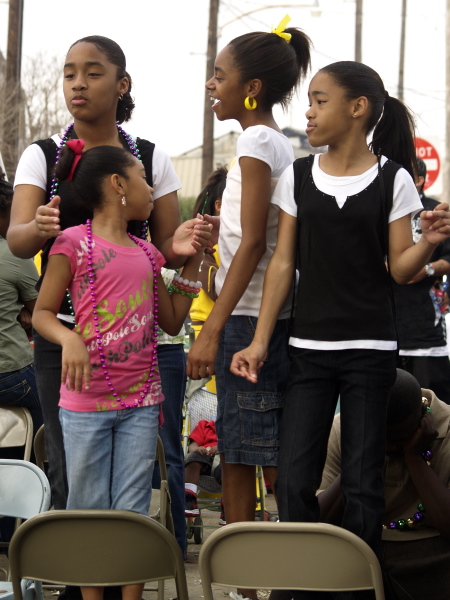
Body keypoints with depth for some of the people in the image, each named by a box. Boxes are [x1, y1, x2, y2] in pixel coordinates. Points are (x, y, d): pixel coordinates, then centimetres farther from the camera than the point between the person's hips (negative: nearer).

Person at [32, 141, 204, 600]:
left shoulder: (146, 253, 13)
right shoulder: (74, 242, -4)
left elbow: (171, 322, 18)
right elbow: (42, 312, -3)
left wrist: (192, 264, 13)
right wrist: (69, 338, -22)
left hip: (141, 402, 5)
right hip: (86, 402, -4)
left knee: (133, 513, 3)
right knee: (88, 511, 3)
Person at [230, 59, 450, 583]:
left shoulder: (392, 180, -1)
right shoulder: (298, 176, 5)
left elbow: (399, 269, 0)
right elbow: (283, 263, 6)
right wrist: (260, 342, 0)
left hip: (369, 349, -2)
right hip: (309, 348, 2)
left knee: (362, 481, 1)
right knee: (294, 481, -1)